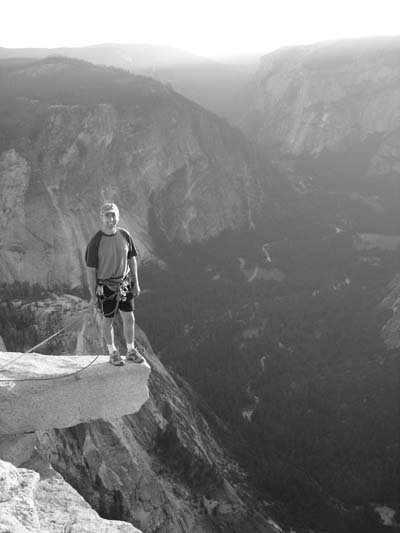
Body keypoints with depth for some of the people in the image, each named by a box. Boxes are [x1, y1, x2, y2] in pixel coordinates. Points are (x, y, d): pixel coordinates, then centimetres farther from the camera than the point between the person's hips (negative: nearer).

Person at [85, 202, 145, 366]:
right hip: (105, 286, -4)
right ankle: (113, 353, 32)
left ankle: (131, 351, 31)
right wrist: (93, 295, -10)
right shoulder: (95, 242, -17)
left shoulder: (125, 235, -5)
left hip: (124, 284, 4)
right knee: (108, 321, 12)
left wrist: (136, 283, 7)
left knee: (129, 319, 11)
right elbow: (91, 270, -12)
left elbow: (132, 260, 6)